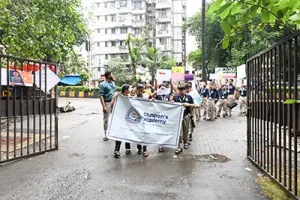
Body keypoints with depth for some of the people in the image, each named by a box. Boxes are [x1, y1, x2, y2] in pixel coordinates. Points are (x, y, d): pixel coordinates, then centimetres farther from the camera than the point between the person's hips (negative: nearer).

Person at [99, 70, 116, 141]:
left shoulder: (113, 83, 12)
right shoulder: (103, 84, -9)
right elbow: (101, 96, -13)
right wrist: (104, 106, -19)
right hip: (107, 103, -6)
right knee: (106, 120, 3)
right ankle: (106, 135, 13)